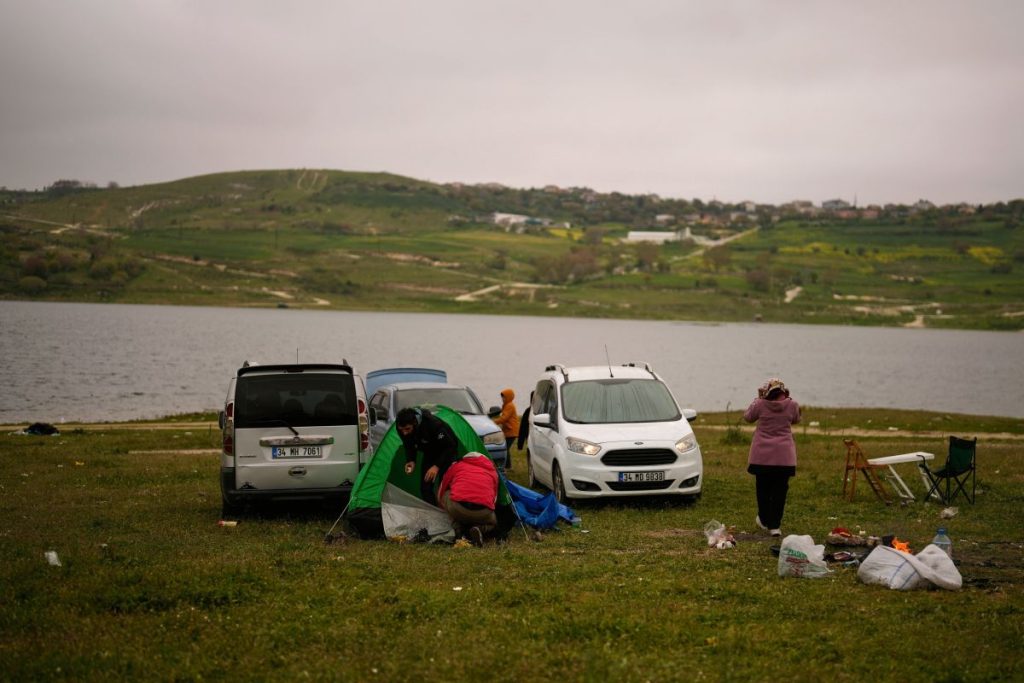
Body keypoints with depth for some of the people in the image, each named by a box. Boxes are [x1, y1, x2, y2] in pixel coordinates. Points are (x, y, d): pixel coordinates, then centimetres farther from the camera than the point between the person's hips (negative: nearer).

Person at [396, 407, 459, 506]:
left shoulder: (432, 423, -40)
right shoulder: (401, 428, -23)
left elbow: (450, 446, -29)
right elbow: (409, 446, -1)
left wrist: (437, 466, -36)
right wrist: (410, 461, -20)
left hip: (447, 451, -5)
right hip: (430, 453, 6)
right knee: (425, 487, -3)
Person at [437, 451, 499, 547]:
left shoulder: (456, 466, 25)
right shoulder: (492, 471, 28)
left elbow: (440, 493, 35)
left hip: (456, 510, -1)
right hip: (483, 514, 1)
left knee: (444, 495, 32)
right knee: (492, 522, 36)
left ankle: (459, 529, 13)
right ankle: (480, 529, 1)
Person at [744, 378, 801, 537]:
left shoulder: (760, 405, -9)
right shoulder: (792, 405, -6)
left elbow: (748, 417, 9)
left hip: (762, 455, 0)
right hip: (784, 456, 0)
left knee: (763, 488, 16)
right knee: (779, 490, 3)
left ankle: (764, 520, 29)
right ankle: (775, 525, 0)